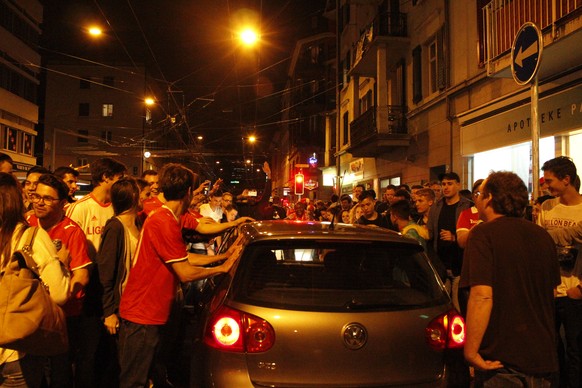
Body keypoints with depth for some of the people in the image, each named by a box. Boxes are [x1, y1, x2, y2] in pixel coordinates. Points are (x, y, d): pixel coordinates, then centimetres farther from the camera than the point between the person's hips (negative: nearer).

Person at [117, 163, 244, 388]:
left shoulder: (162, 218, 11)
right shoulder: (165, 223, -22)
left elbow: (185, 258, 15)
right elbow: (186, 274, -21)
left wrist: (223, 256, 13)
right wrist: (223, 268, -8)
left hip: (147, 313, 10)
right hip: (142, 317, -10)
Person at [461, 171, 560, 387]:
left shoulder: (483, 233, -14)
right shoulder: (542, 235, 8)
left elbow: (482, 296, -24)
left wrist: (470, 352, -18)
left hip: (502, 360, -7)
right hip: (545, 359, 7)